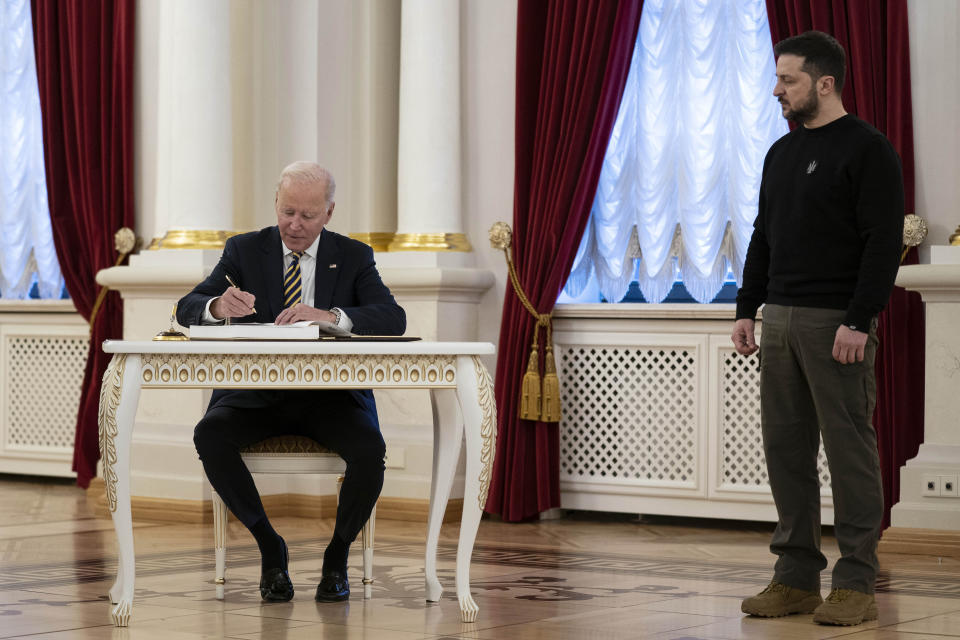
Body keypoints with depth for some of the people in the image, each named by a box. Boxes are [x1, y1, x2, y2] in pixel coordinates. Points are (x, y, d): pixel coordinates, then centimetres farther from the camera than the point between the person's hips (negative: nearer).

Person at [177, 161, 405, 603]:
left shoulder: (353, 256, 5)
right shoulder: (244, 250, 6)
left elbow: (393, 318, -11)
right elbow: (187, 309, -2)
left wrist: (329, 315, -30)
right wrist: (219, 306, -28)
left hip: (331, 394, -1)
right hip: (258, 394, 1)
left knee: (370, 449, -31)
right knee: (210, 435, -29)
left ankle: (337, 554, -3)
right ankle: (269, 548, -9)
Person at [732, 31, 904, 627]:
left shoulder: (867, 149, -10)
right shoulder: (782, 153, 15)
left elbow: (884, 243, -15)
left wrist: (858, 321, -21)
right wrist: (747, 309, 13)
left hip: (837, 324, -8)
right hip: (781, 321, 8)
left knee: (849, 449, -3)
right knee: (786, 448, 8)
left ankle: (856, 585, 2)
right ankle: (798, 577, 16)